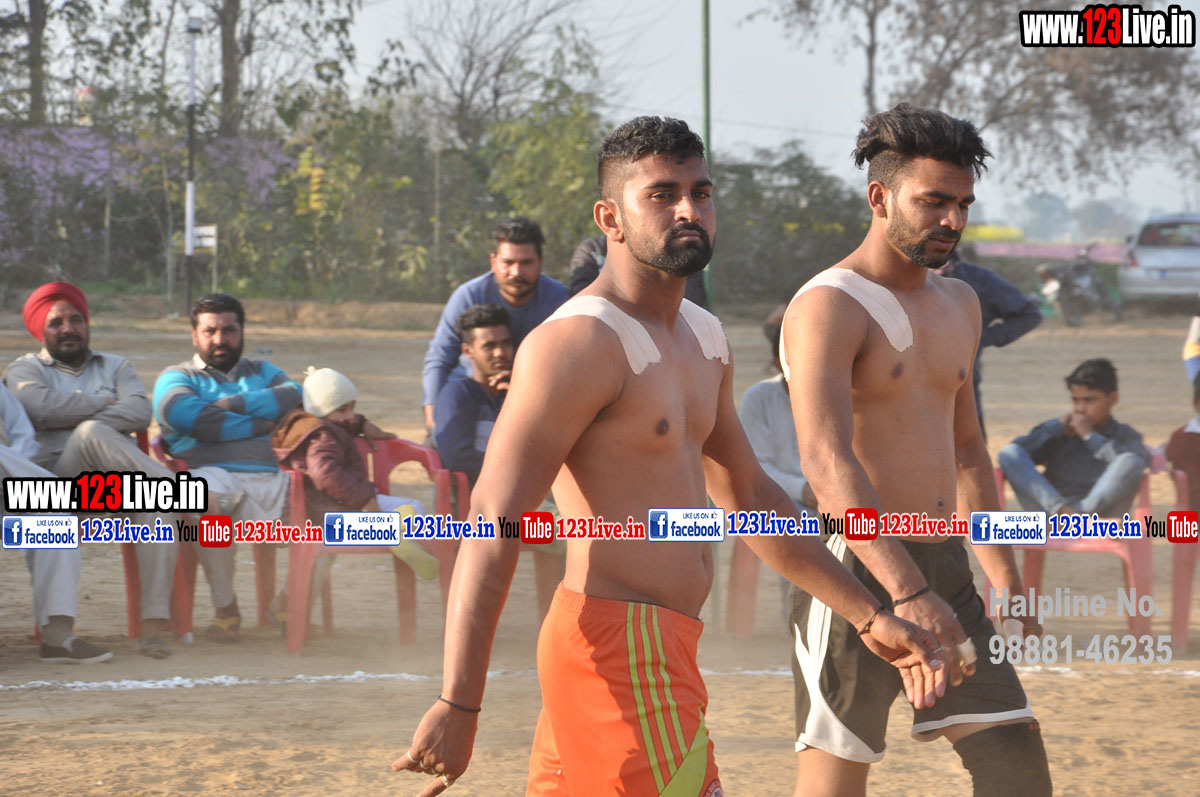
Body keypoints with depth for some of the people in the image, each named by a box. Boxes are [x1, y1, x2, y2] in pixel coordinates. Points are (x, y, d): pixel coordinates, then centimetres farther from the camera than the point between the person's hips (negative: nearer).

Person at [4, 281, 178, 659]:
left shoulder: (115, 367, 27)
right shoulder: (26, 369, 18)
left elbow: (141, 412, 4)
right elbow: (39, 406, -8)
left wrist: (74, 417, -5)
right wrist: (102, 405, 2)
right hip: (57, 478, -3)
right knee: (93, 433, -38)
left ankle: (154, 623, -40)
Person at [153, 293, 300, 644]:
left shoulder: (262, 373, 31)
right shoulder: (176, 378, 19)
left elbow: (294, 397, 7)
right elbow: (191, 417, -5)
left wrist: (235, 404, 1)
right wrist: (261, 424, 1)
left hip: (271, 478, 4)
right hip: (214, 472, -4)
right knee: (210, 497, -40)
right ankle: (225, 608, -27)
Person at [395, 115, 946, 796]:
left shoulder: (704, 340, 17)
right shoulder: (579, 342, -13)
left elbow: (752, 497, 27)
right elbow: (494, 522, -19)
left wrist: (869, 616, 23)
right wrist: (458, 707, -24)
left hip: (659, 651, 10)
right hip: (622, 646, -10)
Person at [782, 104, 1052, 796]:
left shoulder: (959, 305, 16)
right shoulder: (829, 307, -12)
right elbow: (828, 462, -25)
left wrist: (1006, 580, 24)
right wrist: (907, 592, -36)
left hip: (944, 567, 8)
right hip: (856, 570, -8)